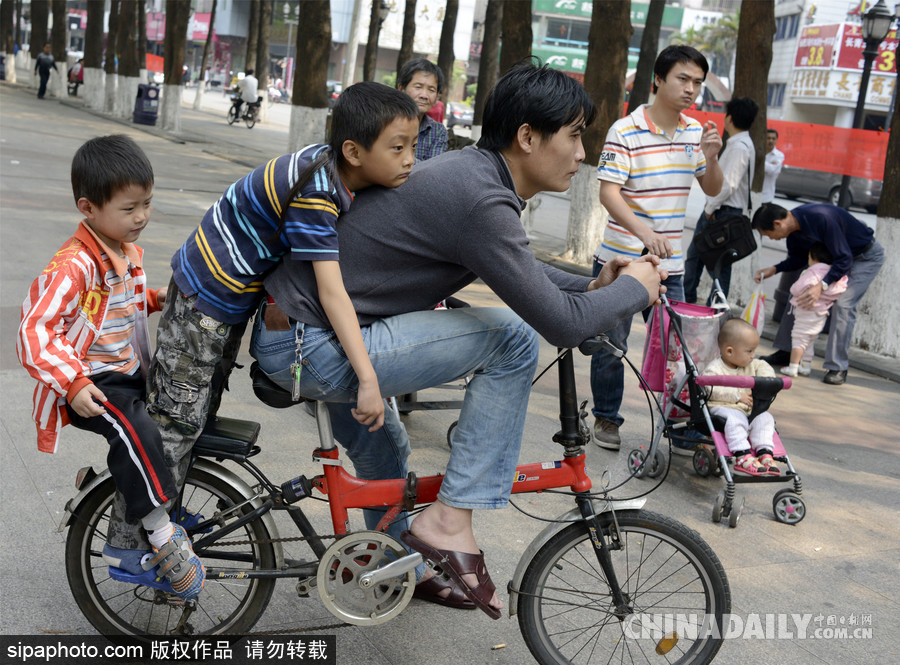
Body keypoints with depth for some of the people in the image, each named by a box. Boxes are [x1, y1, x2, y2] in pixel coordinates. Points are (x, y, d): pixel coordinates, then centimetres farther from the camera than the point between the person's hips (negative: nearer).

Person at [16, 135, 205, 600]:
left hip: (128, 373, 10)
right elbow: (36, 333, -25)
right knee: (135, 431, -33)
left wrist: (157, 299, 9)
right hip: (90, 385, -9)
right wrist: (74, 384, -35)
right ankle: (164, 538, -20)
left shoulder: (128, 250, 8)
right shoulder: (74, 265, -21)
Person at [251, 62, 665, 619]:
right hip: (310, 348, -11)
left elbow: (519, 269, 26)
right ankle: (451, 520, -8)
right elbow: (562, 324, -22)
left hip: (288, 334, 11)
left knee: (385, 457, 31)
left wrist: (592, 285, 13)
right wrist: (637, 289, -4)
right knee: (511, 339, -14)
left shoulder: (472, 172, 9)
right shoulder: (482, 200, -23)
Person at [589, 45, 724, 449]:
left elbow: (712, 189, 15)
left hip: (669, 263, 5)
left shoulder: (695, 132, 7)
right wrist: (644, 232, -34)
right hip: (621, 259, -4)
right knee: (612, 343, 5)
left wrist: (710, 157, -7)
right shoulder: (625, 131, -11)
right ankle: (606, 419, 21)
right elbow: (608, 192, -18)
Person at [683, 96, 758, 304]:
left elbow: (729, 184, -24)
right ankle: (687, 298, 24)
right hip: (716, 208, 9)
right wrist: (710, 206, 12)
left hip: (725, 212, -9)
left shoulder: (739, 147, -18)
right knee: (694, 253, 15)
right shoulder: (737, 144, 14)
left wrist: (711, 207, -15)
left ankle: (715, 310, 11)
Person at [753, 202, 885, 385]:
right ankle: (785, 352, 9)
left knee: (843, 304, -22)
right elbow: (798, 259, 5)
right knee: (799, 293, 2)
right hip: (836, 255, 8)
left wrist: (822, 286, -41)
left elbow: (844, 260, -32)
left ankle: (838, 368, -18)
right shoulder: (793, 226, -12)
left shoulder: (821, 218, -37)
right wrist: (774, 269, -11)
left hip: (867, 256, -8)